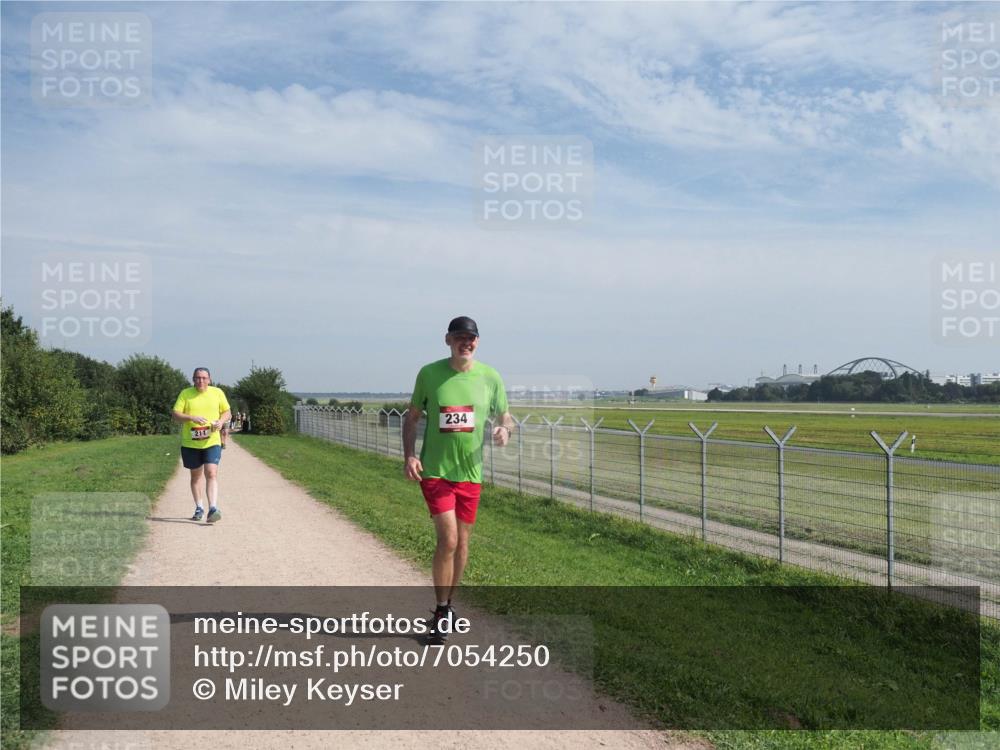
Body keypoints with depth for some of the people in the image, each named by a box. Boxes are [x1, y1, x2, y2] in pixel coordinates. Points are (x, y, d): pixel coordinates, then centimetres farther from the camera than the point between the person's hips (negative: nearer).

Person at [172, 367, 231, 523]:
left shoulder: (217, 392, 5)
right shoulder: (185, 394, 1)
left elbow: (227, 412, 12)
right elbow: (175, 415, -3)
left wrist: (221, 421, -10)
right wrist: (191, 418, -21)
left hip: (212, 442, -1)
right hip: (190, 443, 1)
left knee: (211, 474, -16)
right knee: (196, 475, 13)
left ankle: (213, 509, -20)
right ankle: (199, 508, 29)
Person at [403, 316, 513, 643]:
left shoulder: (490, 377, 0)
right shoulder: (429, 373, -3)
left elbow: (505, 417, 10)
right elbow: (412, 417, 6)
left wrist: (505, 429, -14)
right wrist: (409, 455, -7)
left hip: (470, 472, 3)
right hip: (435, 470, -3)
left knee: (462, 542, 12)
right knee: (448, 540, -11)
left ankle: (449, 605, 31)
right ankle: (441, 612, 6)